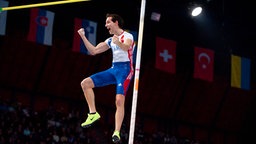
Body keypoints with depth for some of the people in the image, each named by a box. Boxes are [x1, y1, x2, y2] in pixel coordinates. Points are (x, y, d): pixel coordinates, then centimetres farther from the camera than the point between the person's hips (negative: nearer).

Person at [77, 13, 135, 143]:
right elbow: (93, 51, 18)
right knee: (85, 83, -4)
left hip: (125, 68, -8)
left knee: (119, 101, -22)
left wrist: (118, 42, -52)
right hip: (113, 69, 8)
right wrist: (83, 36, 10)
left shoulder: (127, 36, -5)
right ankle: (93, 113, -3)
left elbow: (126, 47, -29)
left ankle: (117, 132, -25)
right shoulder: (110, 40, 19)